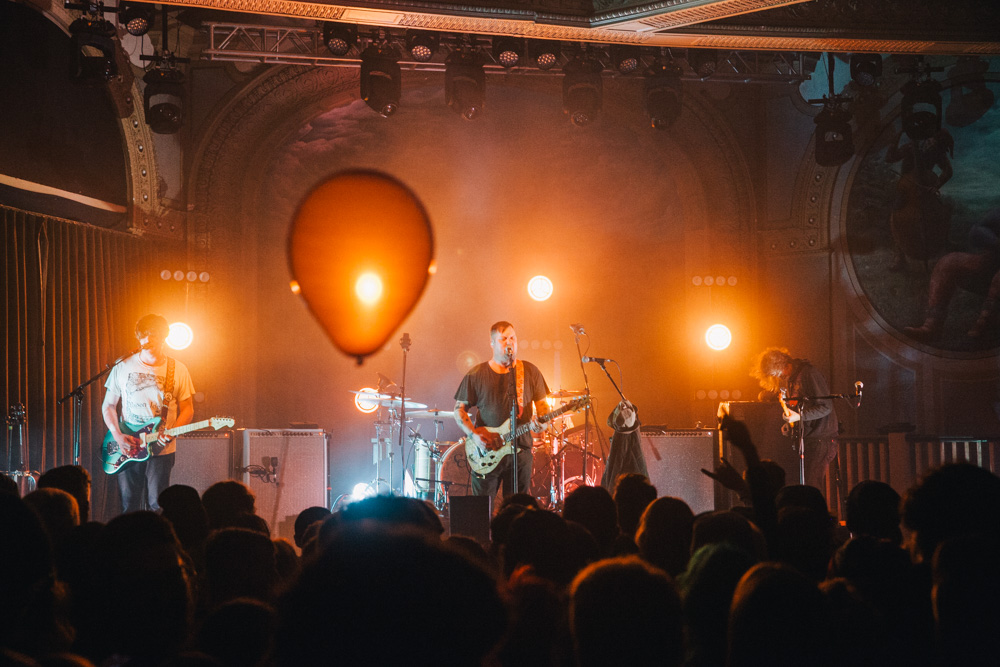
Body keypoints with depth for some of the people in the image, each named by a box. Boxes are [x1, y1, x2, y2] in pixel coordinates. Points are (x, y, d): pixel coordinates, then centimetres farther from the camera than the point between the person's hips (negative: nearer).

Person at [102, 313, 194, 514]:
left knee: (157, 506, -6)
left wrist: (172, 432, -14)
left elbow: (187, 409, 5)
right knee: (129, 506, 3)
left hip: (161, 449, -1)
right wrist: (118, 436, -7)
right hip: (127, 448, 1)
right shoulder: (123, 367, 2)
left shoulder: (177, 370, 1)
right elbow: (108, 405, 7)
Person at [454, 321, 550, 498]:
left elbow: (542, 404, 11)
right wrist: (474, 435, -10)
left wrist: (541, 421, -11)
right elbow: (460, 409, 4)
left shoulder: (530, 372, 5)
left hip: (521, 450, 1)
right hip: (486, 452, -1)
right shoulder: (476, 375, 0)